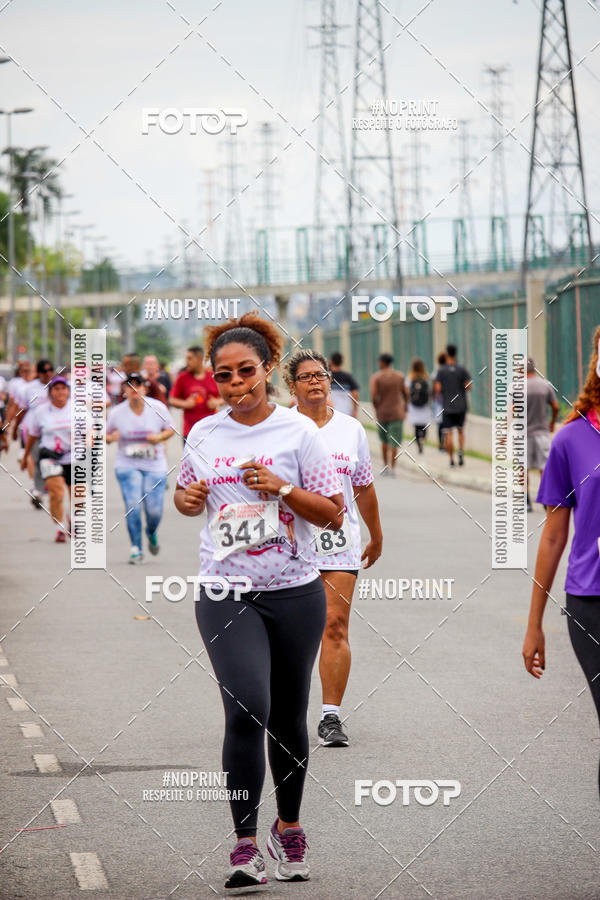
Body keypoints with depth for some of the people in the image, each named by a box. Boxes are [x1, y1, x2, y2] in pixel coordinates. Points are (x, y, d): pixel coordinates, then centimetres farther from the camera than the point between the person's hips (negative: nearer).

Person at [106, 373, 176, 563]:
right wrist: (111, 437, -14)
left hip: (155, 466, 0)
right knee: (133, 506, -15)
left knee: (154, 510, -4)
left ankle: (152, 533, 32)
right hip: (127, 466, 0)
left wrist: (160, 437, -12)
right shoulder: (117, 412, -3)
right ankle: (136, 549, -1)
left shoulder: (157, 408, -4)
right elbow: (106, 435, 10)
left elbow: (170, 429, 9)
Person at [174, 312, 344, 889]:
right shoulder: (203, 435, 6)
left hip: (294, 593, 0)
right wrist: (188, 499, -1)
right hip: (225, 595, 0)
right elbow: (186, 496, 22)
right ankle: (245, 843, -14)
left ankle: (288, 828, 32)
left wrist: (283, 490, -17)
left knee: (287, 719, 11)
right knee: (247, 709, -18)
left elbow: (334, 516, -2)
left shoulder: (299, 432, -3)